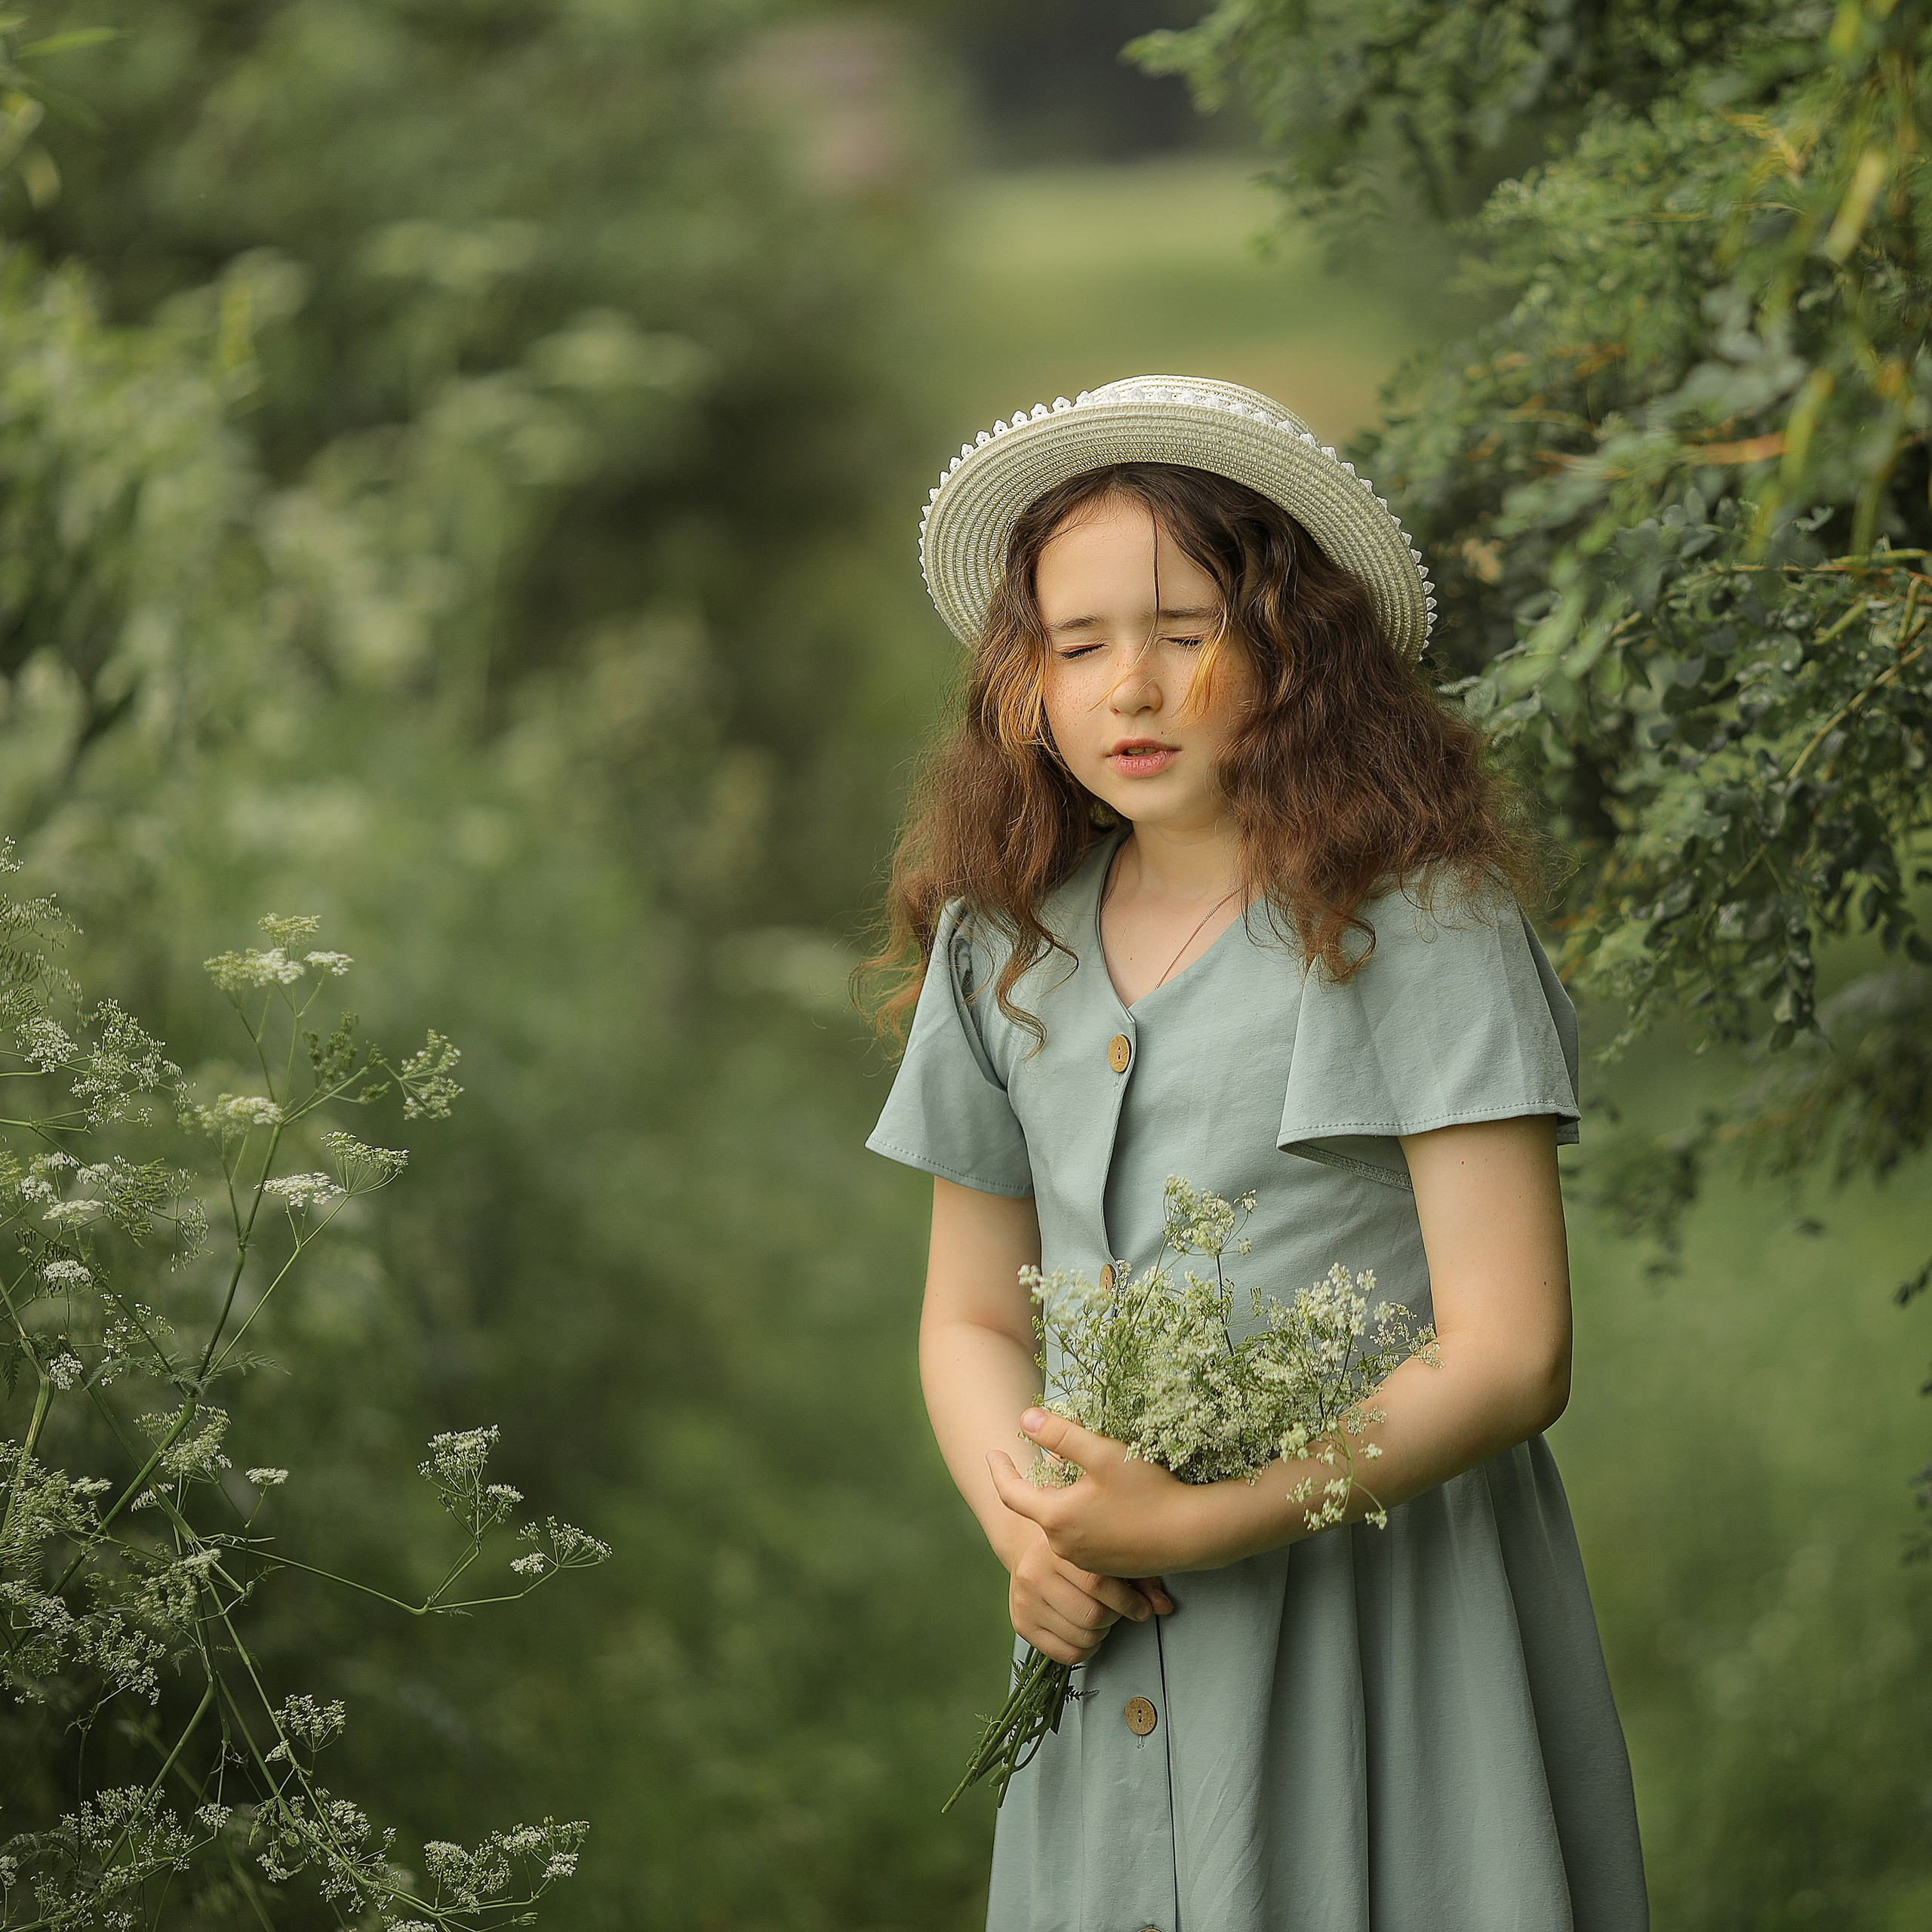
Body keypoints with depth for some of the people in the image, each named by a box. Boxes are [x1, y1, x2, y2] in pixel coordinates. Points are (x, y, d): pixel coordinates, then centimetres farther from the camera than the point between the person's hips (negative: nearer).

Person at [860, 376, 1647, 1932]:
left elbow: (1510, 1355, -13)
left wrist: (1207, 1522, -18)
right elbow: (972, 1319, 16)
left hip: (1389, 1614, -4)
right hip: (1118, 1654, 4)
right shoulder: (1003, 951, 8)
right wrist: (1025, 1528, -4)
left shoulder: (1421, 923, -8)